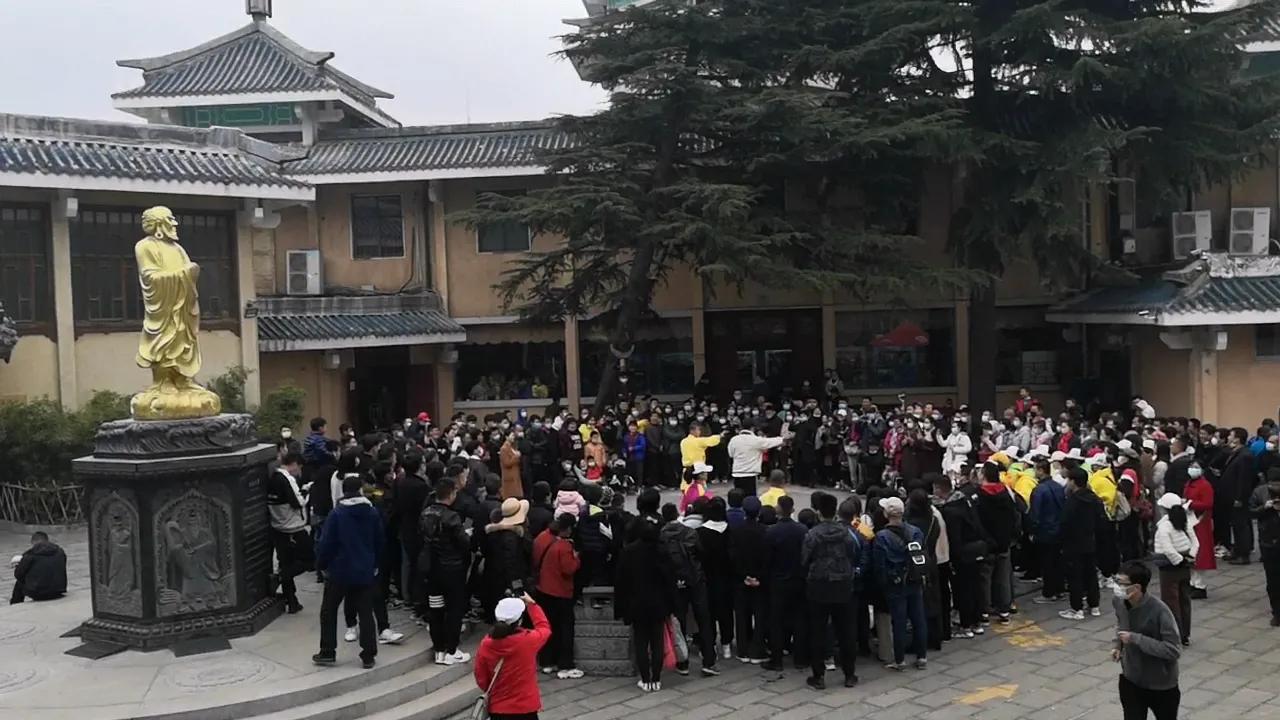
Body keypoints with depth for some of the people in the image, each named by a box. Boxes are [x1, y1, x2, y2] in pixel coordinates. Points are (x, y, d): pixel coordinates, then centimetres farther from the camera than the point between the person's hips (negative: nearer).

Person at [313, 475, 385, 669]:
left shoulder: (337, 514, -11)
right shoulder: (373, 513, -1)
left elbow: (326, 543, -11)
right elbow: (380, 542, 6)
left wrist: (322, 564, 4)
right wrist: (374, 564, 19)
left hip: (339, 572, -3)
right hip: (366, 572, 3)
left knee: (328, 611, 14)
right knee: (365, 613, 7)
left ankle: (328, 652, 16)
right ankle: (368, 656, 6)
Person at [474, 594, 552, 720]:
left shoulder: (486, 645, -12)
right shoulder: (528, 641, -18)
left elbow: (481, 680, 1)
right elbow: (544, 628, 6)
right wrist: (532, 605, 16)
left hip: (497, 708, 3)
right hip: (525, 708, -3)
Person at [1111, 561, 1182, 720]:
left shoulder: (1159, 611, -28)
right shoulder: (1119, 602, -10)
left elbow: (1173, 650, -29)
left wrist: (1135, 639, -31)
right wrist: (1118, 645, -3)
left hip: (1161, 684, -4)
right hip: (1131, 680, 4)